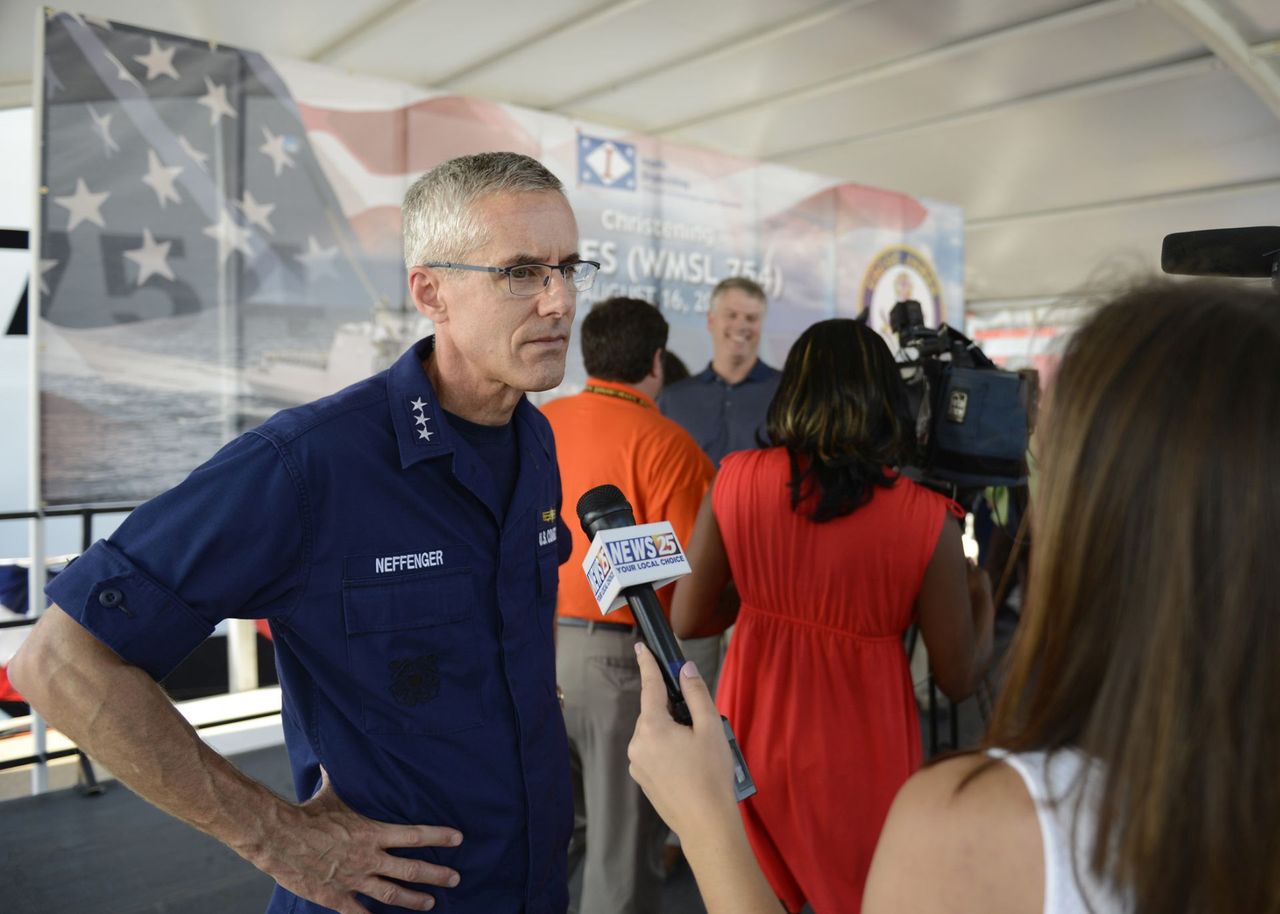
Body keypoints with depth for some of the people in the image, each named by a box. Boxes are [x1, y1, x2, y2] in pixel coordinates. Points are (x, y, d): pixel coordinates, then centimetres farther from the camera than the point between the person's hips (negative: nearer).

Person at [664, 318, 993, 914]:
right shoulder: (927, 520, -16)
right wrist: (982, 597, 12)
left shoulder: (736, 480, -11)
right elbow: (959, 678, -7)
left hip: (752, 746, 2)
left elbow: (687, 621, -4)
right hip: (859, 769, -2)